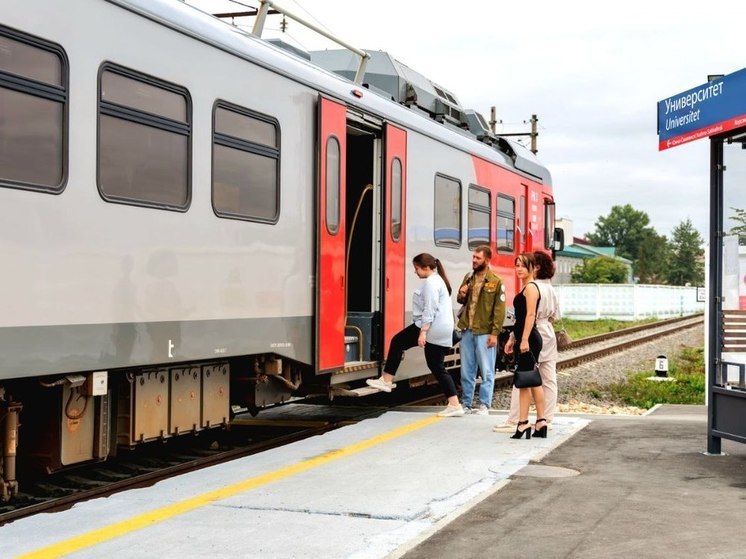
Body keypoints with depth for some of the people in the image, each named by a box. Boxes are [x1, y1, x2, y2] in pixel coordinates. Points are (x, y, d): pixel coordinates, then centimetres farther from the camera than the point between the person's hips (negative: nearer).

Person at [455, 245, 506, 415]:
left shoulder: (496, 281, -6)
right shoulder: (468, 278, 11)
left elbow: (499, 309, -9)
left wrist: (495, 333, -14)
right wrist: (461, 295, -1)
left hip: (484, 332, -5)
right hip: (467, 330, 5)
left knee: (486, 371, 1)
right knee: (466, 371, 10)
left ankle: (484, 405, 8)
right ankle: (466, 404, 18)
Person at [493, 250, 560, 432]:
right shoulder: (551, 289, 10)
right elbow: (556, 316, 16)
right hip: (549, 335, 9)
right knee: (549, 380, 8)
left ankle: (512, 422, -4)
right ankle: (547, 420, 13)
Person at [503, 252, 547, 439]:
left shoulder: (531, 287, -11)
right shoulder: (525, 287, 18)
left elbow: (530, 315, -19)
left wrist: (524, 340, -24)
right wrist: (512, 338, 22)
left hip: (529, 340, -10)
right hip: (524, 339, 10)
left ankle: (523, 423, -5)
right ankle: (541, 422, 14)